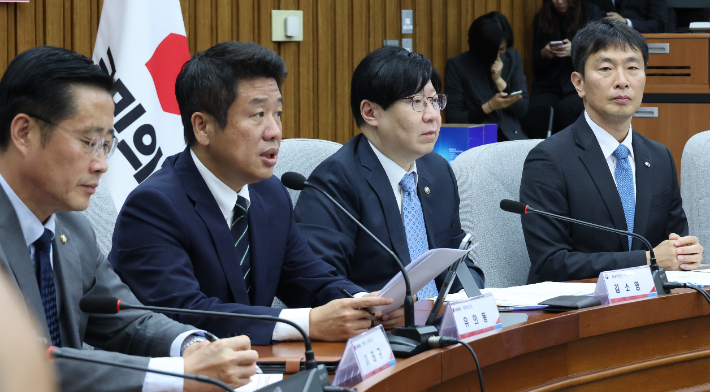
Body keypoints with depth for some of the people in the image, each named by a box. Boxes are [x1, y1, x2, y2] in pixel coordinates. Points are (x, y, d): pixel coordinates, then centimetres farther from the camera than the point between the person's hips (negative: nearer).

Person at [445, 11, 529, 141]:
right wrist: (489, 107, -16)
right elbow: (453, 119, -3)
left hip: (511, 136, 4)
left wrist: (500, 81, -5)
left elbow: (522, 110, 8)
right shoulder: (457, 65, -1)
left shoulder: (513, 58, 11)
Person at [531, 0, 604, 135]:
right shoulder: (541, 19, 11)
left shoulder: (592, 13, 4)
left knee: (563, 109, -34)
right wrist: (543, 54, -9)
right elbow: (536, 66, 14)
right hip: (549, 84, 2)